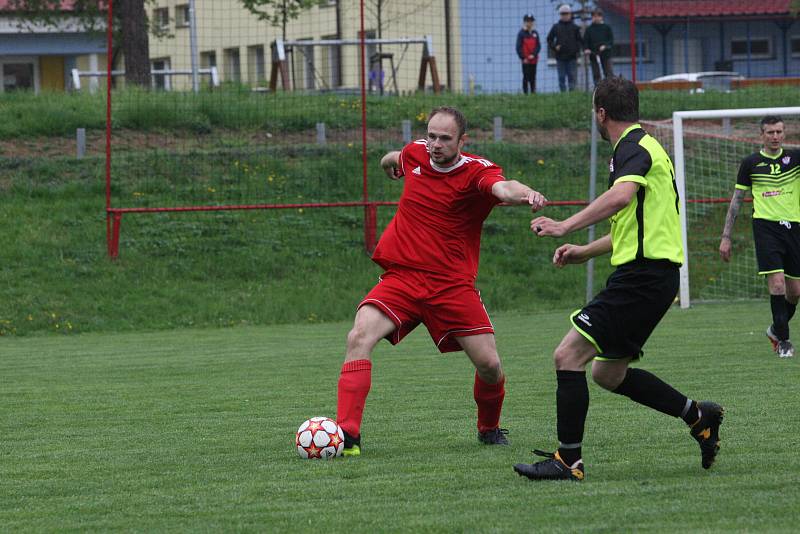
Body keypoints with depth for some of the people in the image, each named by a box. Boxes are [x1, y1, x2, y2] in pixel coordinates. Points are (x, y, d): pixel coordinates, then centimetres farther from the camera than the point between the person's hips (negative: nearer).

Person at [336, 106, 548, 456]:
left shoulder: (477, 171, -11)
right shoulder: (415, 154, 3)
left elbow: (502, 188, -35)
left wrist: (525, 194, -58)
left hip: (453, 284, -2)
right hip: (401, 276, 2)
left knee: (489, 364, -5)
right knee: (359, 337, -21)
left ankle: (489, 427, 27)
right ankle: (347, 434, -23)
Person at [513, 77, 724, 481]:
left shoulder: (633, 148, -10)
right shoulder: (643, 146, 23)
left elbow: (621, 195, -32)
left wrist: (565, 226, -33)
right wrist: (586, 251, 29)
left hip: (642, 277, -10)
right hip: (645, 273, 10)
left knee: (568, 356, -12)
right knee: (608, 374, 17)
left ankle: (568, 460, -11)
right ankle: (698, 416, 20)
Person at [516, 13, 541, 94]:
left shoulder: (535, 33, 10)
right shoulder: (521, 33, -3)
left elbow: (538, 46, 5)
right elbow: (519, 47, -6)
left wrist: (533, 55, -10)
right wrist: (523, 58, -12)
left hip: (534, 60, 4)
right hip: (525, 60, -4)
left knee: (533, 78, 8)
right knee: (526, 77, -4)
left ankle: (533, 93, 13)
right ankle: (525, 93, -1)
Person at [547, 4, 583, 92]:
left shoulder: (574, 27, 7)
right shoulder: (556, 27, 7)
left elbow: (580, 40, 9)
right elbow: (549, 39, 12)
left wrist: (577, 49, -8)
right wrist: (554, 47, -5)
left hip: (572, 56, 0)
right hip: (560, 57, 0)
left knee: (572, 77, -3)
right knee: (561, 77, 2)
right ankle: (563, 92, 5)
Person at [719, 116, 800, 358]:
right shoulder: (751, 163, 4)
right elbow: (736, 200, 9)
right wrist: (726, 237, 6)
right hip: (766, 227, -3)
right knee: (777, 282, -17)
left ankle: (776, 329, 32)